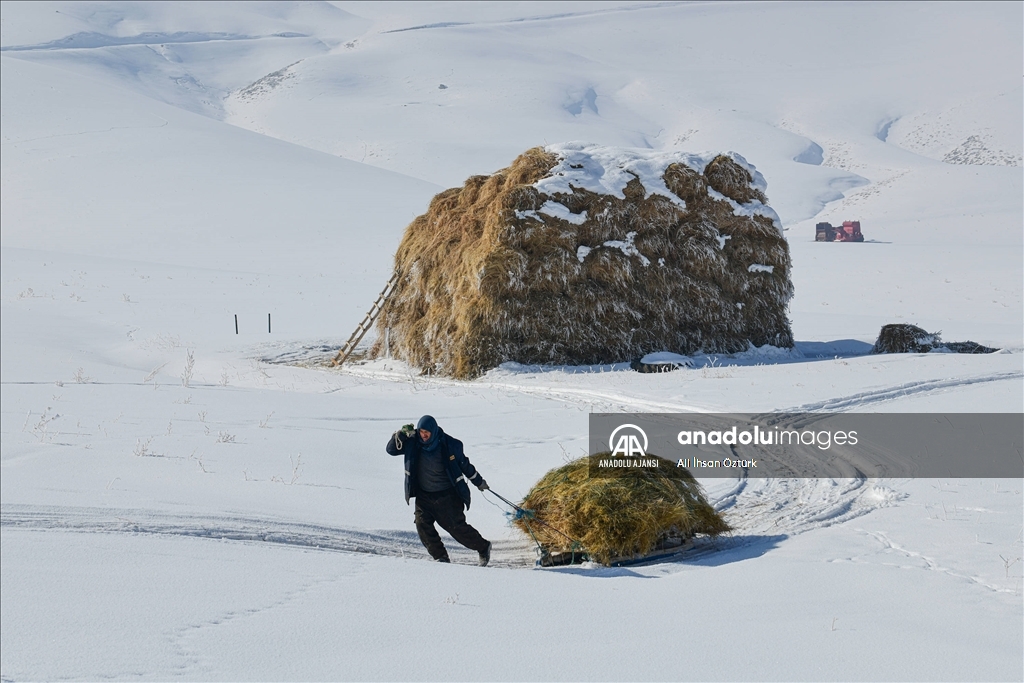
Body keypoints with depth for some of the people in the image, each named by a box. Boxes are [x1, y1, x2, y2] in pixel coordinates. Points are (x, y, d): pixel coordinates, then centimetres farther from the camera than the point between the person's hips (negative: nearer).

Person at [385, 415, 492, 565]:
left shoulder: (449, 445, -11)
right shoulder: (413, 444, -4)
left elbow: (465, 465, 3)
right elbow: (391, 450, -4)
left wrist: (479, 482, 13)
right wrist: (401, 434, -22)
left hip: (448, 495, -3)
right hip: (424, 495, 3)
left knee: (456, 527, -6)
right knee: (422, 524, -14)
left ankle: (483, 547, 15)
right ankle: (440, 557, -5)